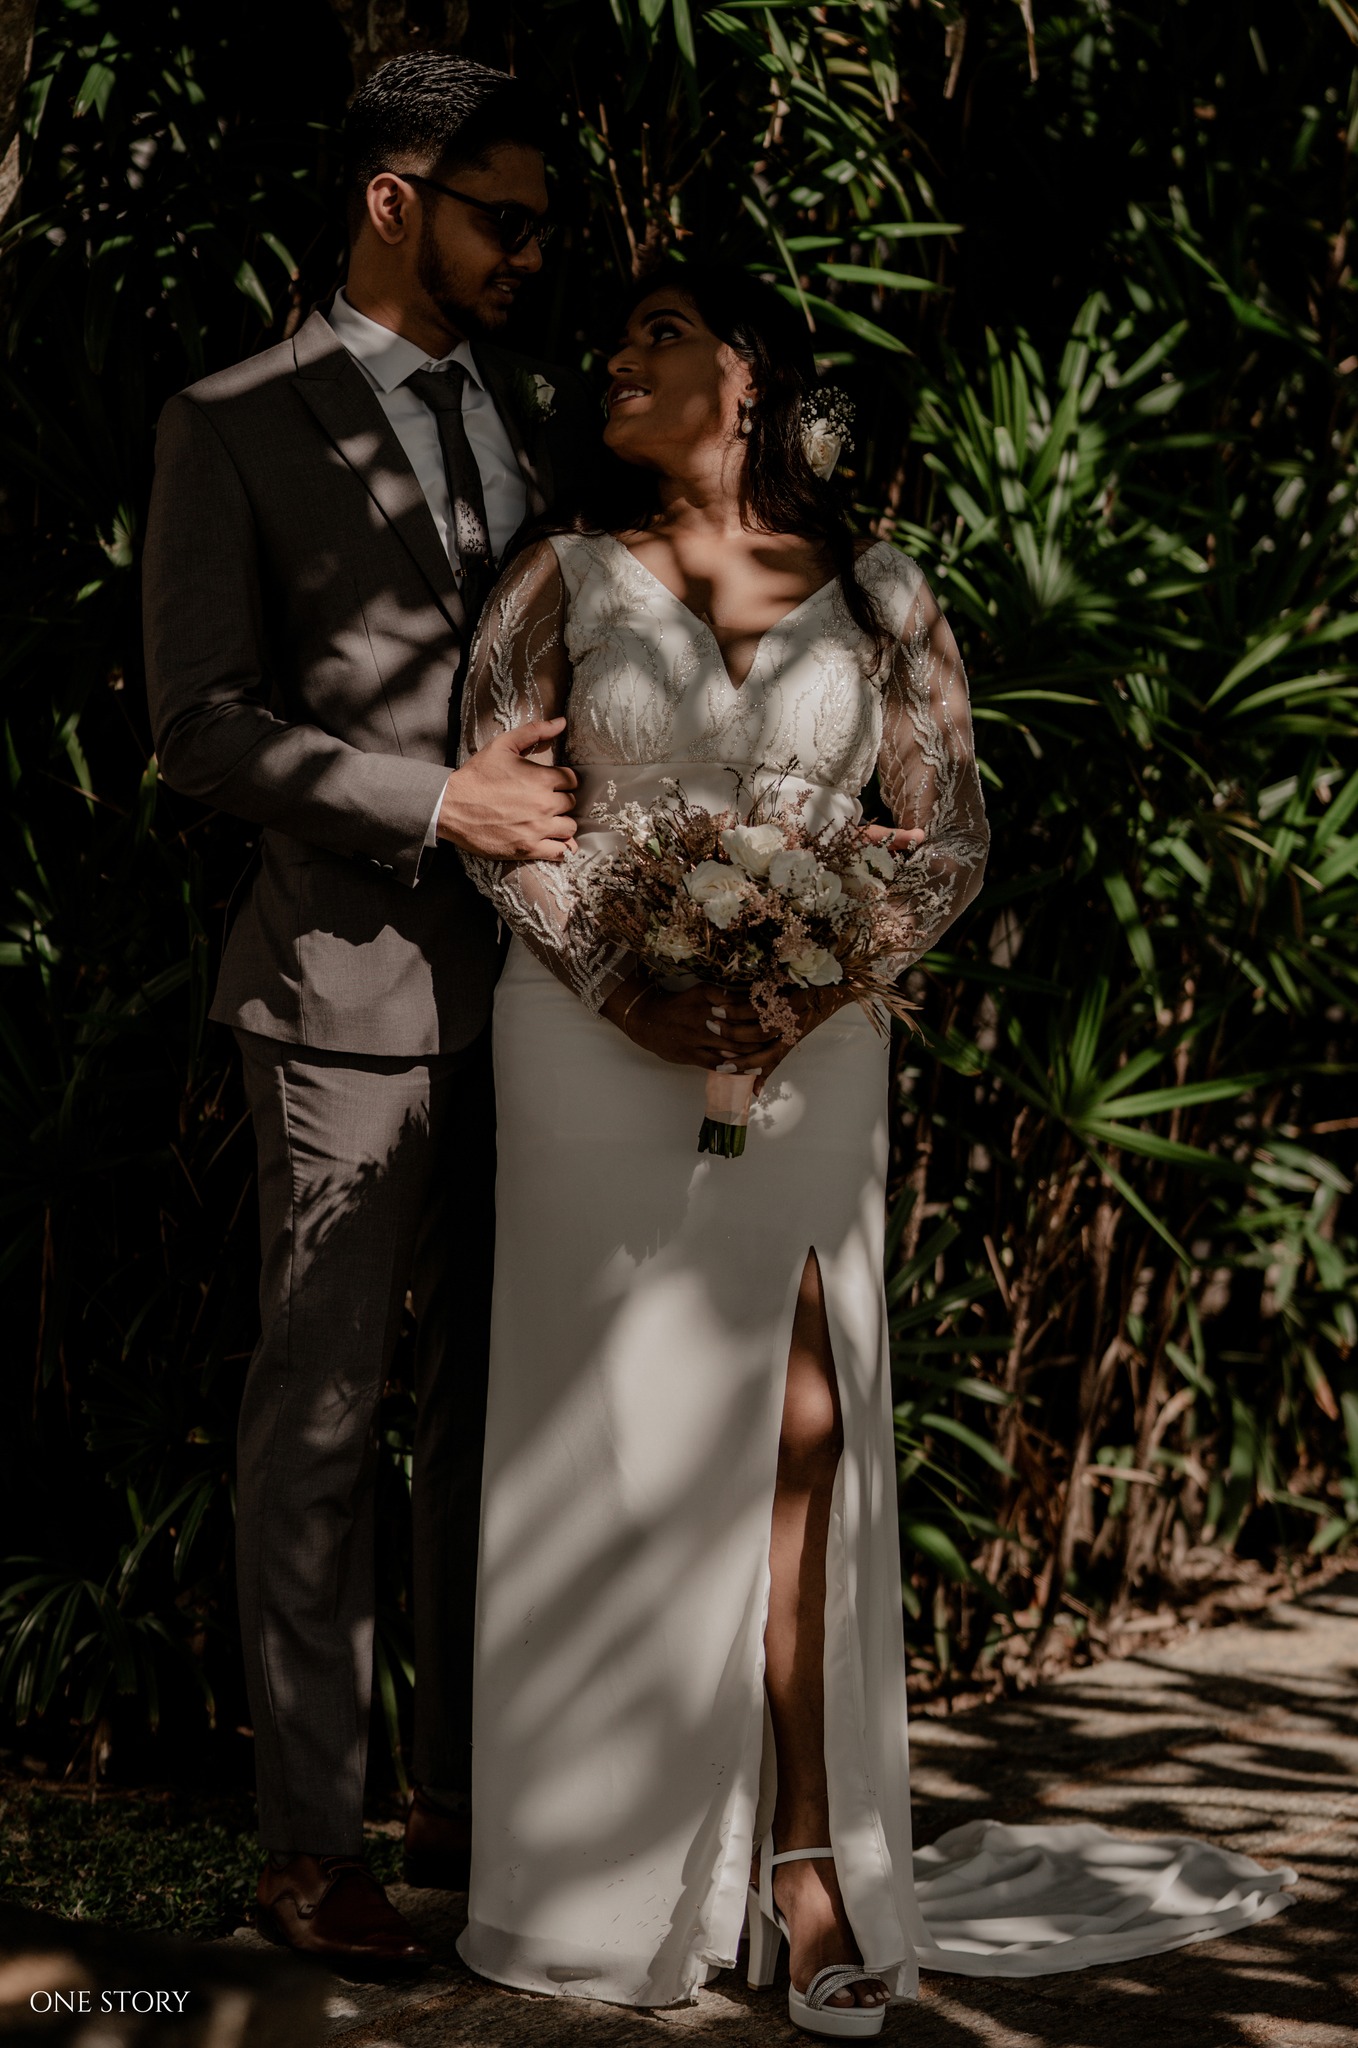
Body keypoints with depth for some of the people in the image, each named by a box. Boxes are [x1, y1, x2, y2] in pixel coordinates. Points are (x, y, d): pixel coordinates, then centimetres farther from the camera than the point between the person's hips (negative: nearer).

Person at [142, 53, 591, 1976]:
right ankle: (309, 1840, 11)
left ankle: (466, 1794, 22)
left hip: (533, 983, 6)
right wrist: (437, 805, -19)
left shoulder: (541, 410, 12)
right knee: (321, 1415, 2)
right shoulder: (233, 429, -5)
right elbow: (200, 722, -10)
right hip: (355, 984, -6)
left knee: (498, 1393, 11)